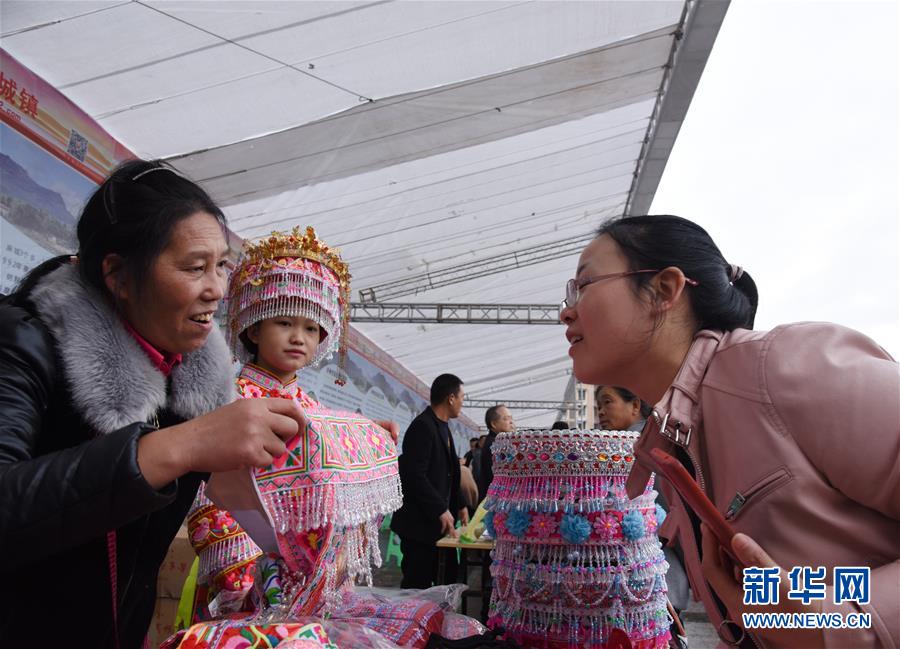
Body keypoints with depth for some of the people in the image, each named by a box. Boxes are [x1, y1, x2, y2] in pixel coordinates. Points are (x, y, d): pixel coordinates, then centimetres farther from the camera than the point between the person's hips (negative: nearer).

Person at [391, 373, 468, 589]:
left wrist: (459, 505, 12)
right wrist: (441, 510, -19)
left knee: (448, 581, 14)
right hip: (420, 523, -10)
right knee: (418, 586, -1)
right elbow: (415, 476, -23)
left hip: (439, 523, 10)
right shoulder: (423, 427, -17)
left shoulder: (442, 427, 14)